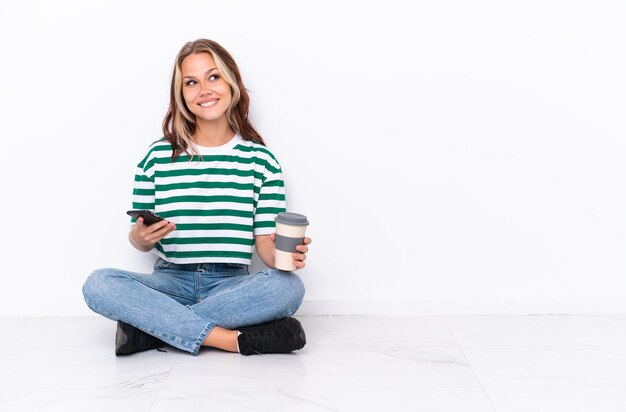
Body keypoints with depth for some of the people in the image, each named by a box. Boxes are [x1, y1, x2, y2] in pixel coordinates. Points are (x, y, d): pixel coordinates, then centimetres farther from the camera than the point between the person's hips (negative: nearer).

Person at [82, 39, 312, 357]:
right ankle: (232, 339, -30)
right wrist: (142, 237, -15)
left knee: (289, 286, -31)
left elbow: (265, 240, -1)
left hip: (232, 284, 0)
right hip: (171, 281, 1)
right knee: (99, 284, -27)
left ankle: (150, 327, -25)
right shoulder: (158, 156, 5)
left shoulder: (260, 160, 4)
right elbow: (139, 239, 9)